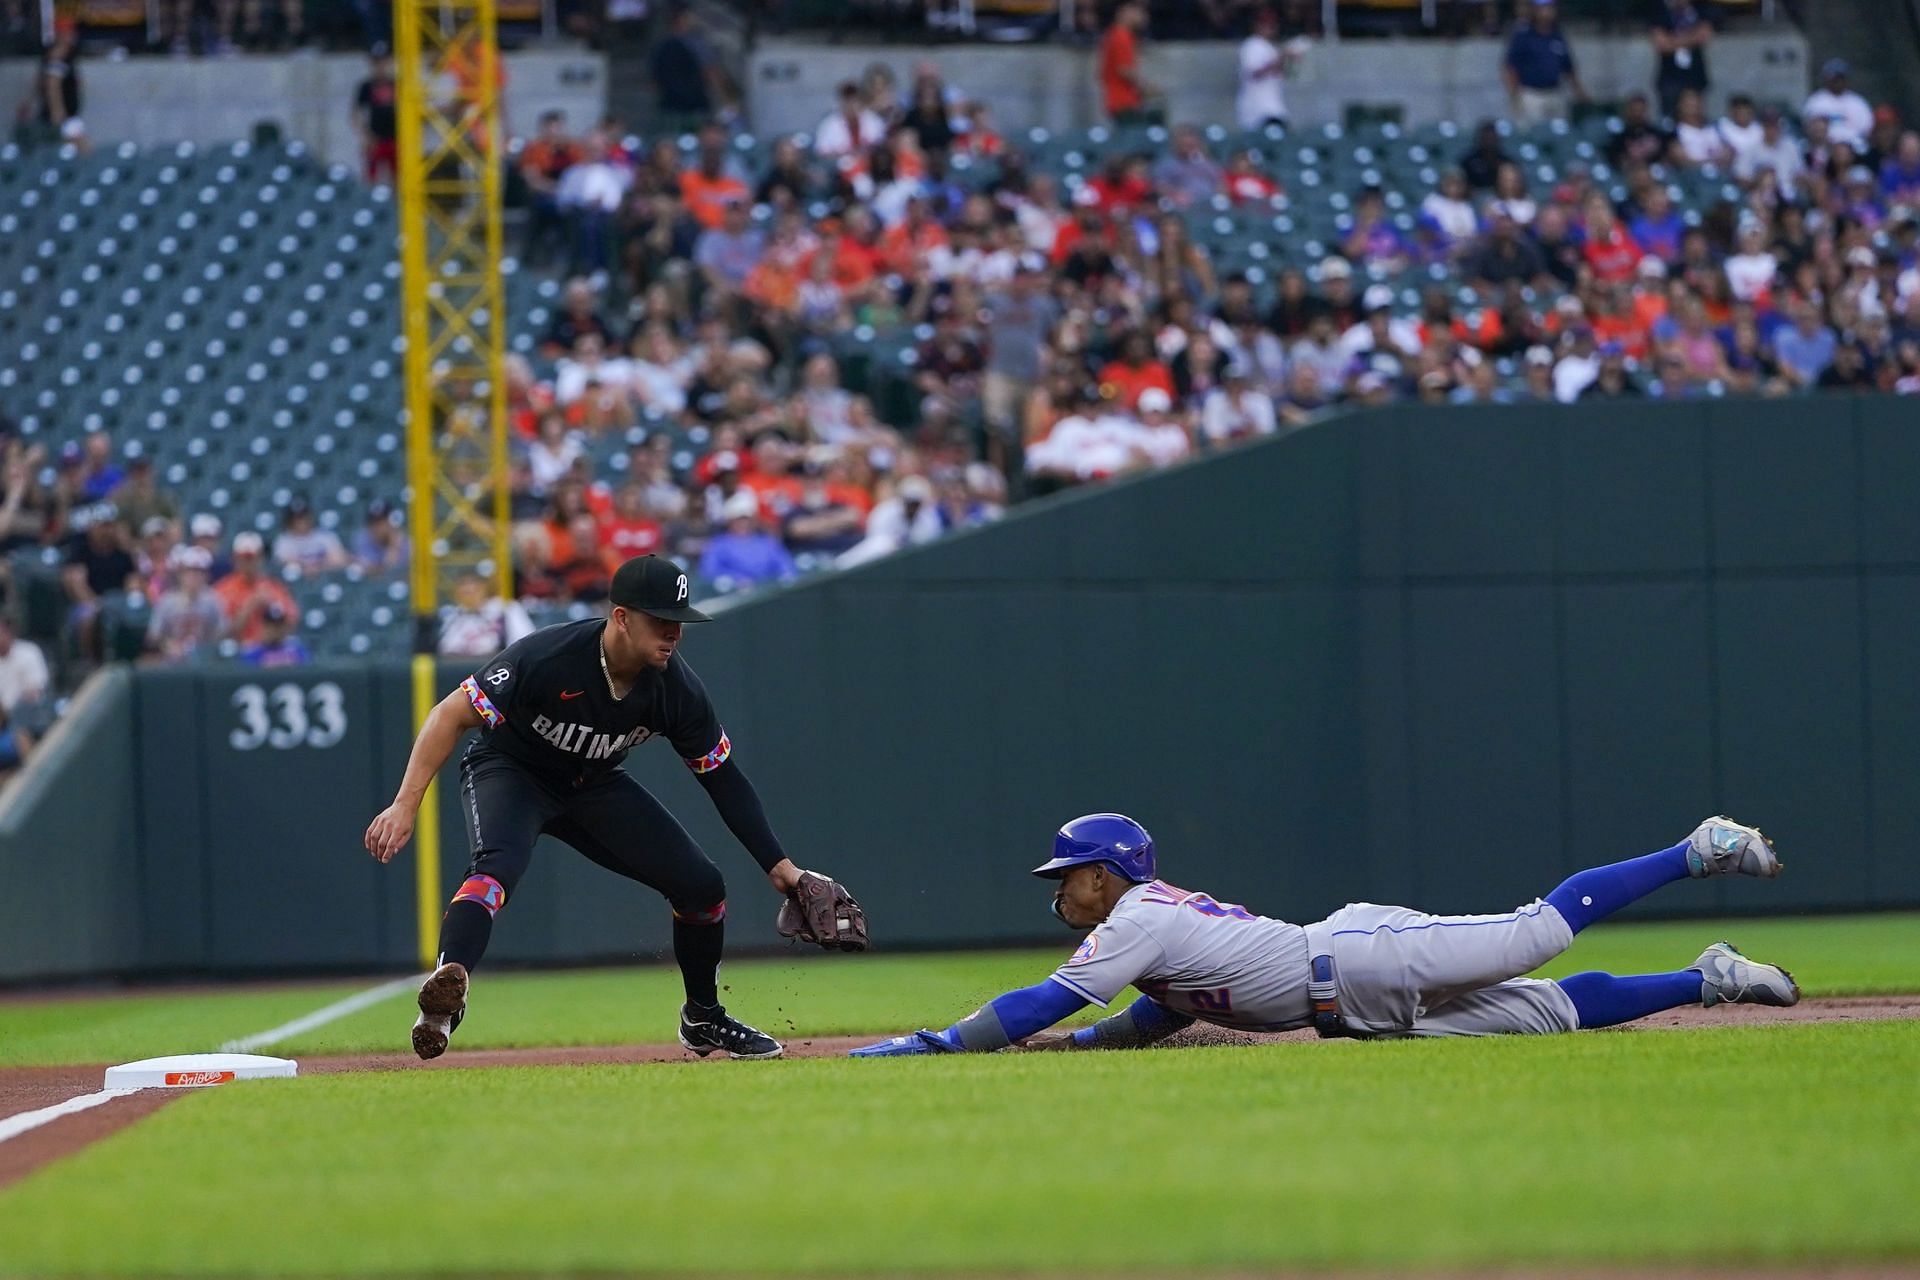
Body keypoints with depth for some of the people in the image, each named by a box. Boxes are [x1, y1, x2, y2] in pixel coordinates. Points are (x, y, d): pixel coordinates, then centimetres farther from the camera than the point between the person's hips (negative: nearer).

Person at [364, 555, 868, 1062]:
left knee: (702, 885, -1)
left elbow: (723, 777, -6)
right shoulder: (547, 659, -33)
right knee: (499, 865, -37)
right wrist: (405, 806, -36)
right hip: (509, 771, -5)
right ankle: (445, 989, -53)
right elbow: (452, 715, -28)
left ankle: (703, 1019, 22)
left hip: (594, 785, 5)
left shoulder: (677, 689, -18)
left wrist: (782, 869, -8)